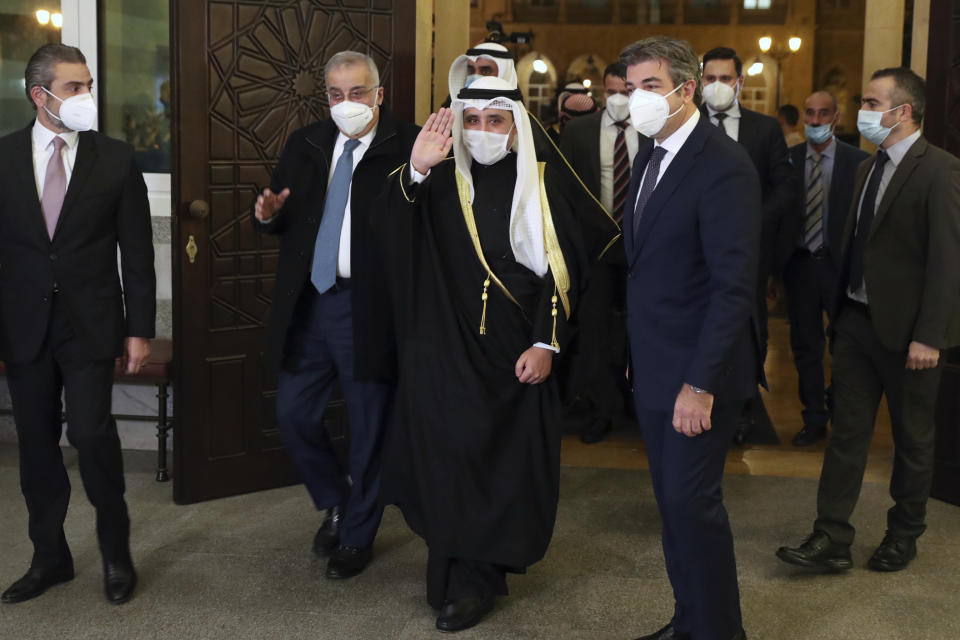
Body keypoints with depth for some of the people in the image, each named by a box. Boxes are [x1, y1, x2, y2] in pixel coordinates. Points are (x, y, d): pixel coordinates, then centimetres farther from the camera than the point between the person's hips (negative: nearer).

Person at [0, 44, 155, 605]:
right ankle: (50, 558, 26)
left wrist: (140, 329, -3)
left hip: (90, 326, -2)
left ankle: (117, 552, 11)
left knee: (91, 432, -11)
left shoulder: (116, 158, -1)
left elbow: (137, 251, 0)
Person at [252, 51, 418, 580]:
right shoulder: (304, 145, 10)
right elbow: (283, 223, 16)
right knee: (293, 415, 11)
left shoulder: (406, 147, -8)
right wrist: (268, 214, -6)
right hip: (305, 305, 5)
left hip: (369, 310, -5)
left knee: (368, 428, 8)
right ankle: (335, 501, 37)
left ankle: (357, 535, 28)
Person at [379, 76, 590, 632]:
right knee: (447, 456, 5)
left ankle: (477, 577, 18)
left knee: (507, 460, 4)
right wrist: (416, 171, -32)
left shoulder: (541, 181, 1)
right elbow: (396, 233, -15)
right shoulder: (440, 179, 3)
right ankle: (460, 571, 24)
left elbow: (562, 267, -1)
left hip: (515, 353, -1)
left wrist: (545, 343, -8)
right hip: (443, 350, 1)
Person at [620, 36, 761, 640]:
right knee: (673, 499, 15)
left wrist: (701, 384, -23)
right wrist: (639, 352, 9)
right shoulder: (649, 157, 10)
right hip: (654, 365, 8)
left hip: (699, 370, -8)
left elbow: (734, 285, -21)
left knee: (692, 500, -3)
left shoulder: (724, 165, -17)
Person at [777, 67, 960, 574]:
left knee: (912, 437, 11)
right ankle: (832, 540, 11)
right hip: (857, 320, 7)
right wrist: (841, 311, 11)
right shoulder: (868, 168, 10)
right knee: (846, 431, 6)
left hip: (906, 329, -7)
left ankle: (904, 536, 28)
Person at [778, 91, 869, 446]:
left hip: (840, 265, -2)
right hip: (800, 265, 3)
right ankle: (815, 420, 24)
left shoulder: (858, 161, -3)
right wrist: (775, 264, -4)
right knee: (806, 347, 11)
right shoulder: (789, 159, 4)